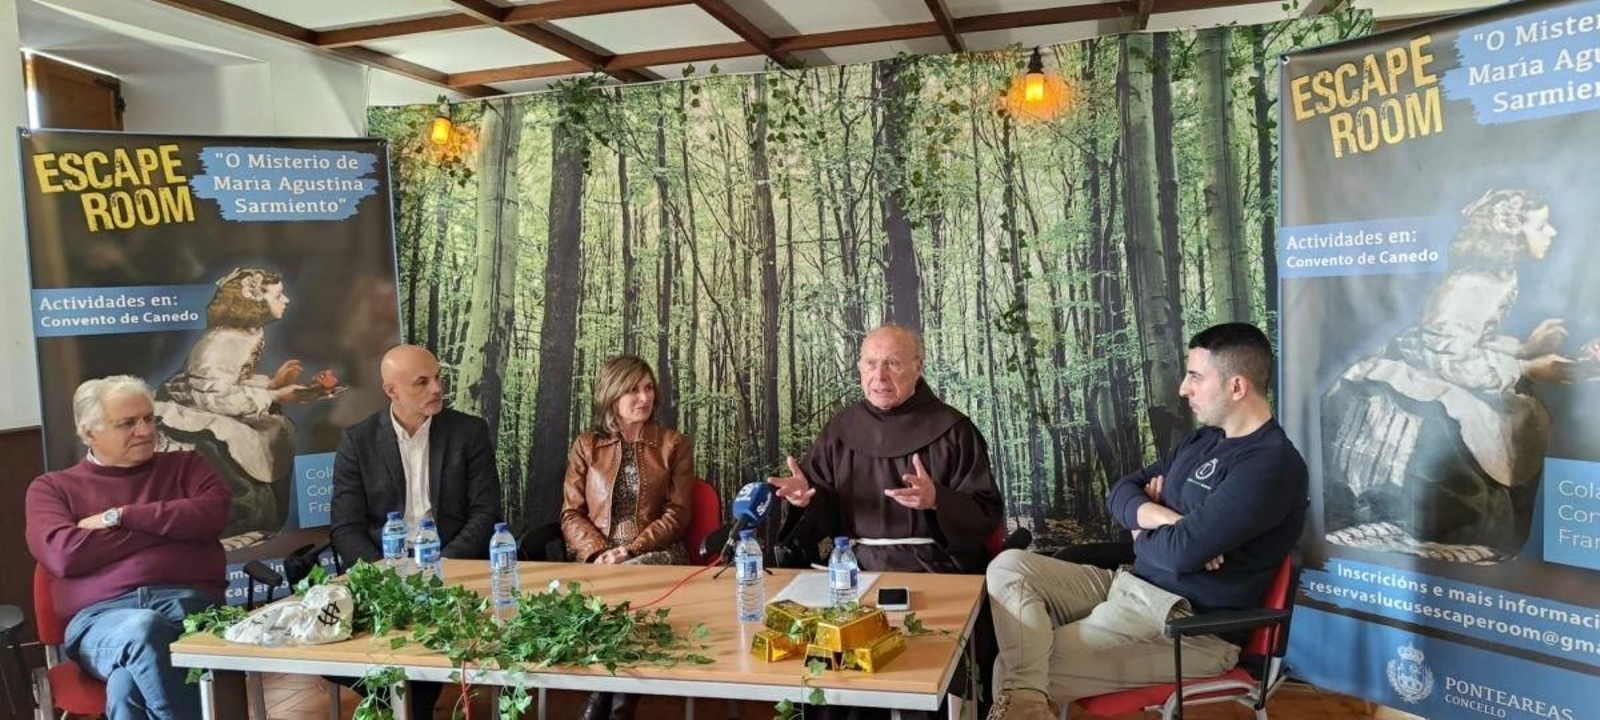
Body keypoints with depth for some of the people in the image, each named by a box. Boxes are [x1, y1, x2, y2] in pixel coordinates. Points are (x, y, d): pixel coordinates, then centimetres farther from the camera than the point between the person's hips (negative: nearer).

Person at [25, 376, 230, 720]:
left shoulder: (184, 465, 22)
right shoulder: (53, 487, 18)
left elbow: (212, 514, 1)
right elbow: (63, 554, -2)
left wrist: (120, 517, 1)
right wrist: (170, 525, 1)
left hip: (190, 603, 0)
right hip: (102, 617, 0)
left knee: (127, 685, -33)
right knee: (141, 630, -37)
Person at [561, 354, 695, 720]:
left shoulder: (674, 445, 9)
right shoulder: (585, 446, 13)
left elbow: (676, 515, 1)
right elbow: (571, 514, 6)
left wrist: (630, 551, -14)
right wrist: (598, 554, -14)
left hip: (656, 554, -1)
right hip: (598, 557, 1)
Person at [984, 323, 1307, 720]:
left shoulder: (1270, 465, -18)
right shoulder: (1203, 439, 13)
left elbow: (1181, 552, -26)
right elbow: (1120, 493, 12)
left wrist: (1144, 533, -2)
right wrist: (1157, 515, -12)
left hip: (1192, 624, -10)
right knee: (1009, 566, -13)